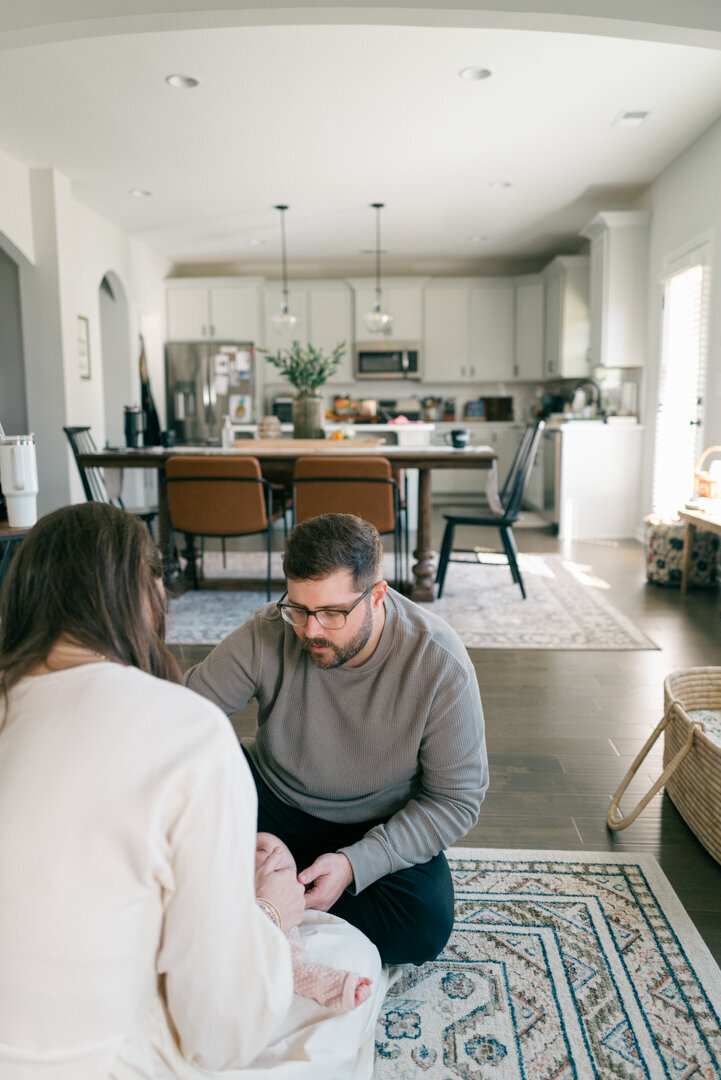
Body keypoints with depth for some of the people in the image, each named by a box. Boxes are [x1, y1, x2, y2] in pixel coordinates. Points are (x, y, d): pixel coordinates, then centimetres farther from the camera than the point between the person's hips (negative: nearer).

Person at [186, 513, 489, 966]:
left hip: (376, 829, 0)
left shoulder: (441, 666, -25)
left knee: (426, 926, -28)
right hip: (271, 799, 1)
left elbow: (457, 799, -18)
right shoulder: (267, 635, -22)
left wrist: (354, 864, -29)